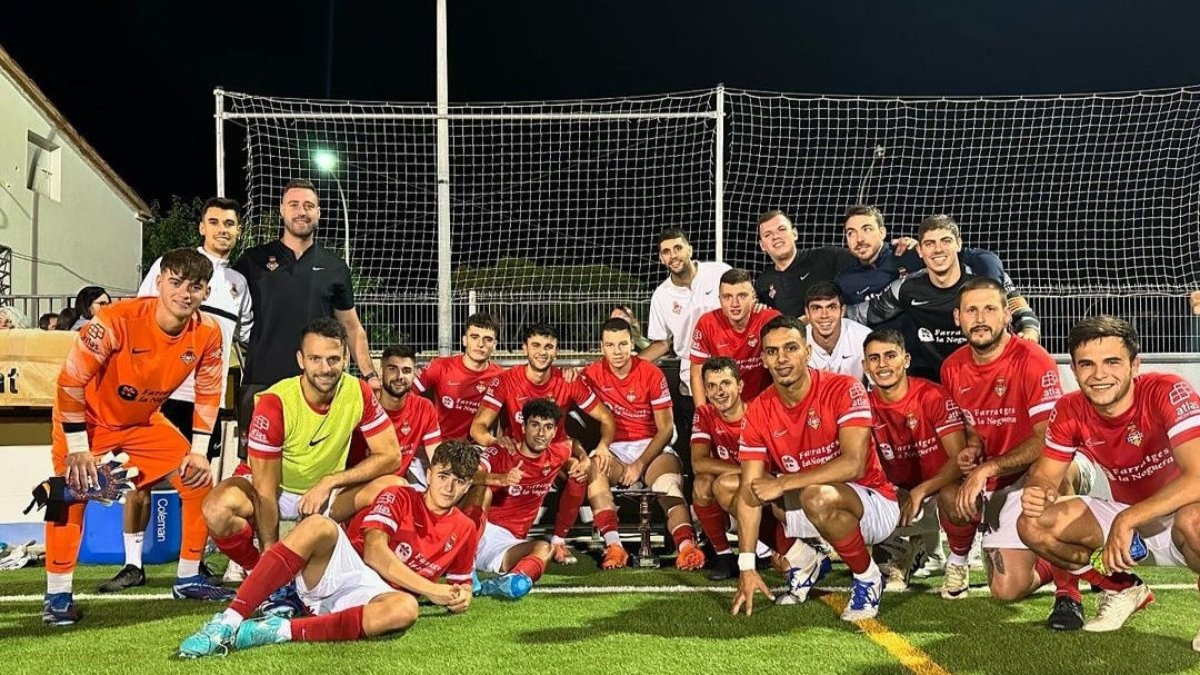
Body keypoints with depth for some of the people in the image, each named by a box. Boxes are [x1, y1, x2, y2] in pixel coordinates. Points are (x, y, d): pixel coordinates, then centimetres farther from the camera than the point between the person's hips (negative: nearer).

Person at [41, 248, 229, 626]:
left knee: (199, 478, -4)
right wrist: (78, 448, -24)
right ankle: (57, 597, -7)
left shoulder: (207, 334, -18)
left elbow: (208, 392, -3)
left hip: (144, 421, 5)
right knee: (72, 491, -21)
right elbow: (71, 381, -25)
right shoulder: (116, 321, -33)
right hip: (88, 417, -4)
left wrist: (199, 451, -8)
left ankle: (188, 578, 11)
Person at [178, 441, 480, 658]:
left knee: (405, 608, -37)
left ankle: (283, 630, -36)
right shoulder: (398, 497, 6)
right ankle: (229, 622, -37)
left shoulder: (464, 530, 15)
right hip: (334, 570, -1)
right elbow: (374, 553, -8)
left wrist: (460, 598, -1)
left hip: (371, 593, 1)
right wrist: (431, 589, -14)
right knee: (319, 526, -35)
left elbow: (462, 584, 24)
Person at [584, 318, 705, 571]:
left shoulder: (651, 374, -2)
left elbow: (666, 428, -4)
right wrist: (599, 447, -25)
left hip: (651, 448, 0)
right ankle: (613, 546, -42)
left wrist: (640, 464, -14)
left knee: (669, 481, -31)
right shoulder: (592, 374, 2)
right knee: (593, 466, -32)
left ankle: (686, 546, -49)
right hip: (612, 450, 1)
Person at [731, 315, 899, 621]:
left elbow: (853, 465, -30)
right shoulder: (759, 411, -6)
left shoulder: (843, 389, -19)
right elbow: (750, 490, -10)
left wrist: (783, 483, -29)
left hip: (874, 504, -6)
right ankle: (805, 561, 10)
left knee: (818, 496, -38)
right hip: (803, 506, 6)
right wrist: (747, 567, -15)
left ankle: (868, 577, -9)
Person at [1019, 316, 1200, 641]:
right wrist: (1036, 493, -28)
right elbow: (1045, 475, -3)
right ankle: (1123, 590, 12)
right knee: (1033, 525, -13)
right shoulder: (1069, 412, -9)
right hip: (1123, 515, 6)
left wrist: (1127, 520, -37)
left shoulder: (1167, 392, -25)